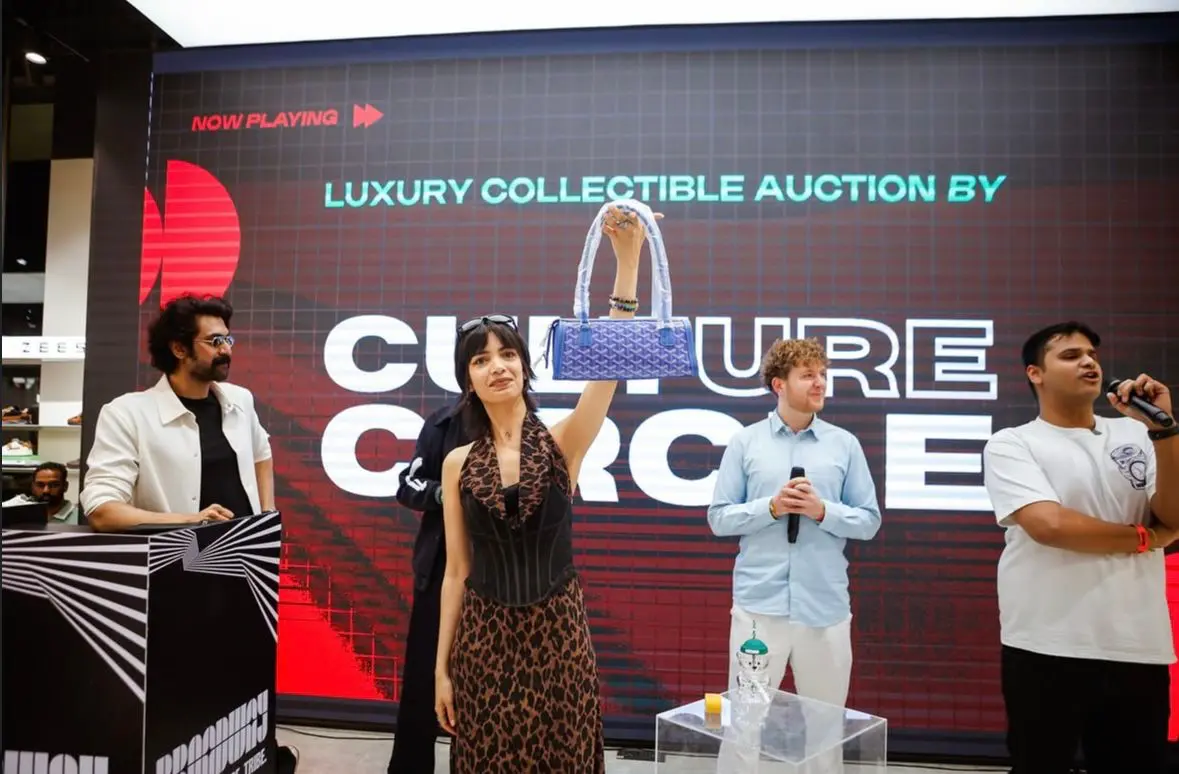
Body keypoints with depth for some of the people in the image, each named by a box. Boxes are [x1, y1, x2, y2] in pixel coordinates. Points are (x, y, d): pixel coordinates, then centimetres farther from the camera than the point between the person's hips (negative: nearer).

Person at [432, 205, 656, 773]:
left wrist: (627, 260, -32)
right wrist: (442, 666, 5)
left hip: (557, 634, -1)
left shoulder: (561, 444, -6)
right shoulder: (458, 463, -1)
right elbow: (457, 570, 4)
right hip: (485, 638, 2)